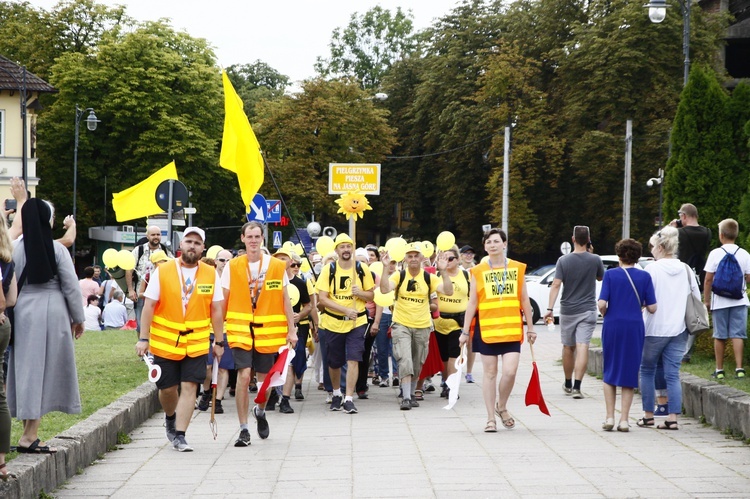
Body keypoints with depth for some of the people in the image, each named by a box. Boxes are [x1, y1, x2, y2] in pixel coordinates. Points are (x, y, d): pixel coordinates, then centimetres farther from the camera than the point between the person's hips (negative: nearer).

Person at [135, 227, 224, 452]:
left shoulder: (211, 274, 2)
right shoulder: (162, 271, -3)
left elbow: (216, 310, 7)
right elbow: (149, 306, -2)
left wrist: (219, 341, 6)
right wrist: (143, 339, -6)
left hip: (196, 344, 0)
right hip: (165, 343, 0)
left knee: (189, 387, -7)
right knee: (167, 388, 9)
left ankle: (179, 436, -3)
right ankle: (170, 418, 40)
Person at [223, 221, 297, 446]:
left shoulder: (277, 267, 2)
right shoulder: (232, 267, 1)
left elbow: (285, 300, 7)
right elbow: (223, 301, 5)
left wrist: (292, 330, 3)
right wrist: (217, 331, 4)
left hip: (268, 331, 1)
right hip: (240, 330, -1)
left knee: (265, 378, 8)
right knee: (244, 375, -14)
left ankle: (260, 411, 41)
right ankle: (243, 429, -6)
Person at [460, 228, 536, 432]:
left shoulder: (517, 268, 7)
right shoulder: (478, 271, 3)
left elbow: (524, 300, 12)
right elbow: (472, 303, 5)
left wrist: (530, 327, 12)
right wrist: (465, 331, 1)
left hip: (512, 329, 1)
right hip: (486, 329, -1)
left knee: (510, 371, -10)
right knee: (490, 373, 3)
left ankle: (502, 407, 17)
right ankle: (491, 418, 12)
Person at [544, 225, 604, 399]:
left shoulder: (563, 260, -6)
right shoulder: (595, 260, -5)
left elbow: (556, 285, -12)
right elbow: (600, 277, 15)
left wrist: (549, 309, -12)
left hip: (567, 310, 1)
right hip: (587, 310, -1)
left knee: (568, 348, 14)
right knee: (582, 347, -7)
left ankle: (568, 384, 28)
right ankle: (577, 386, -18)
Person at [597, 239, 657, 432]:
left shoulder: (610, 275, -2)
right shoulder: (644, 277, 0)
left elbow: (602, 304, -10)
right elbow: (652, 308, -1)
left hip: (612, 327, 0)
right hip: (635, 328, 0)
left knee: (610, 372, 12)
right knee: (629, 373, 7)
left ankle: (609, 417, 7)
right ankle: (624, 419, 5)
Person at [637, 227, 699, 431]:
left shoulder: (652, 269, -10)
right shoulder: (686, 270, 5)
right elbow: (697, 298, 10)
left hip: (655, 329, -4)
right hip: (678, 329, 4)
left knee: (647, 371, 11)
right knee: (673, 374, 4)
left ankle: (648, 416, 13)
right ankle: (672, 418, -2)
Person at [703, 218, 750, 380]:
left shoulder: (715, 254, -7)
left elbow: (708, 279, -6)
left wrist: (706, 300, 2)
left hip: (720, 301, -1)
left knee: (719, 336, 7)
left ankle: (719, 370, 12)